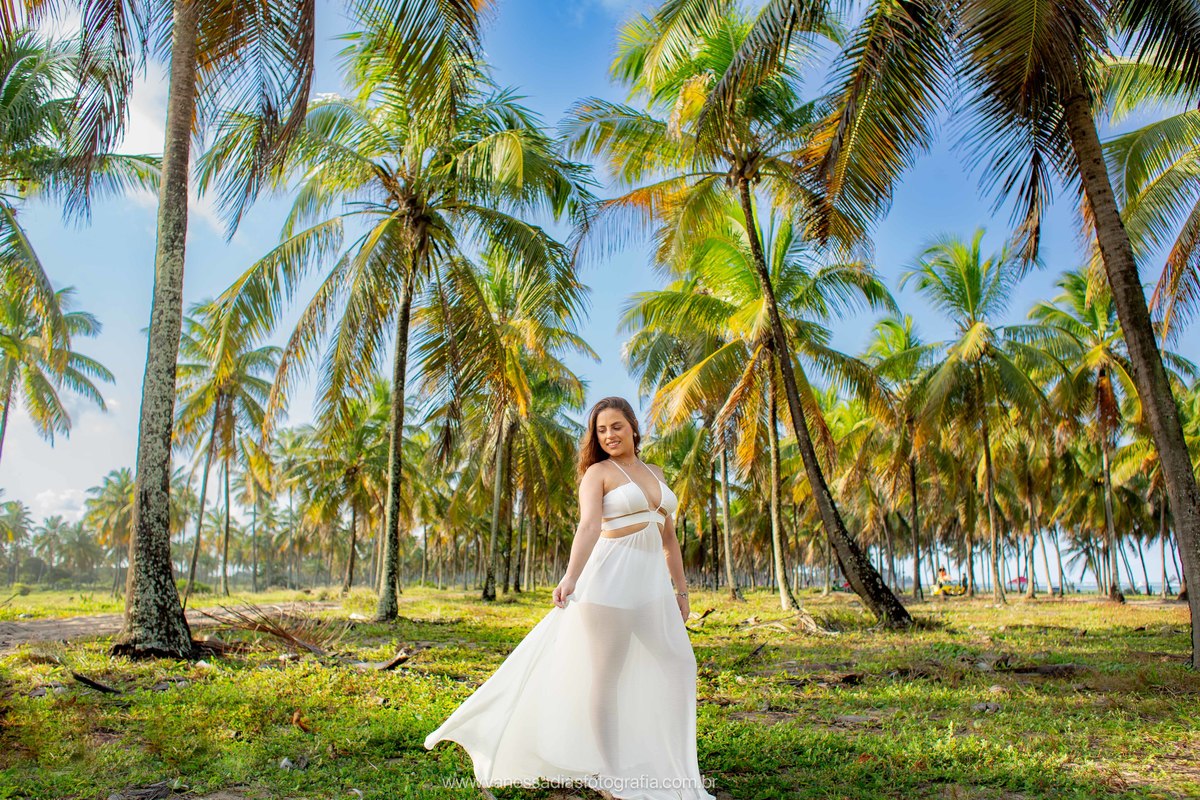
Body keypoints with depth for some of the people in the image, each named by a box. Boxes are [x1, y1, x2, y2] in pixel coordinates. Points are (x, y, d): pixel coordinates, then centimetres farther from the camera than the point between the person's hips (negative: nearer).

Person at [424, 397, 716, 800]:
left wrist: (680, 590, 17)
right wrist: (570, 578, -34)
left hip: (651, 581, 7)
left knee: (679, 667, 6)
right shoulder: (598, 472, -3)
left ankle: (669, 767, 19)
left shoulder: (655, 473, 16)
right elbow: (589, 526, -19)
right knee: (606, 675, 2)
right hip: (610, 578, -6)